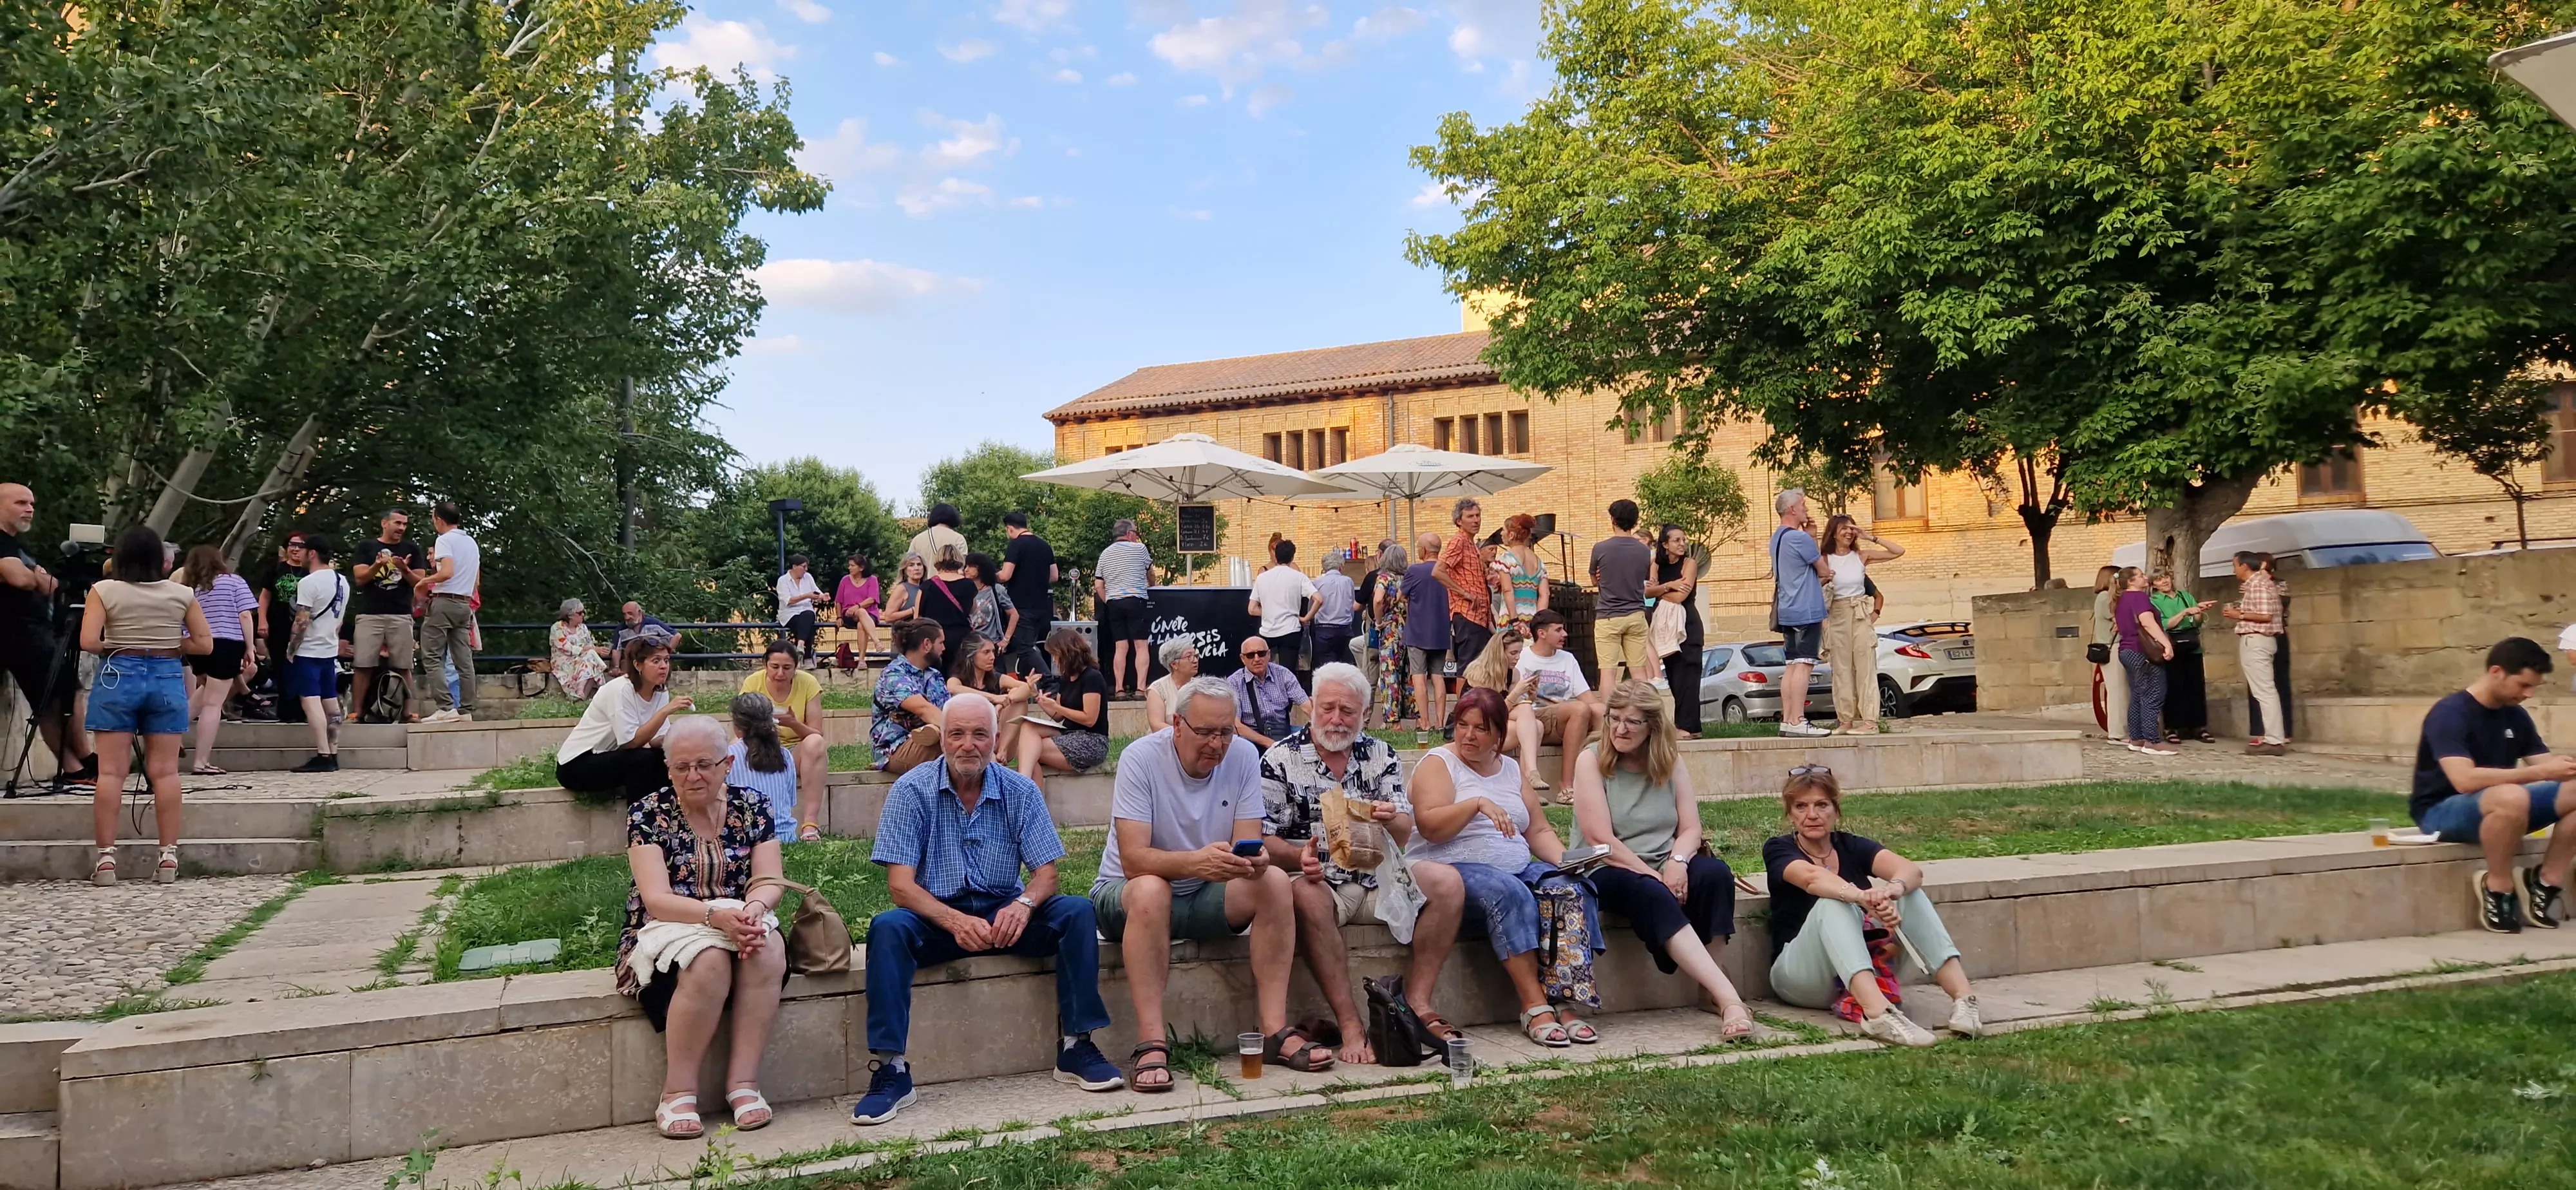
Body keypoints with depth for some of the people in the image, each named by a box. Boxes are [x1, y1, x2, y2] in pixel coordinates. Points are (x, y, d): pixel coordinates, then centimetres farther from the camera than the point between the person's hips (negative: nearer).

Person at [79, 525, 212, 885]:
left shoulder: (105, 591, -3)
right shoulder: (182, 594, 3)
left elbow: (88, 642, -11)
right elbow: (205, 645, 2)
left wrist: (113, 648, 9)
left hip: (118, 676, -1)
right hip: (167, 678, 1)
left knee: (112, 770, 1)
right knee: (165, 771, 3)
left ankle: (106, 858, 0)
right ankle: (169, 856, 2)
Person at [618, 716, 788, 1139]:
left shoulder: (752, 807, 3)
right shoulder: (648, 813, -6)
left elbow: (771, 881, -5)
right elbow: (657, 898, -16)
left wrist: (753, 909, -29)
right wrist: (716, 915, -34)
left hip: (740, 926, 3)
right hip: (667, 933, -3)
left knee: (769, 949, -32)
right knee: (710, 960, -36)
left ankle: (743, 1082, -26)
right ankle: (678, 1094, -23)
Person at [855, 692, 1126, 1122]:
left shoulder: (1021, 791, -1)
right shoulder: (912, 791, -7)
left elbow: (1047, 873, -3)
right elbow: (901, 885, -14)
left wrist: (1023, 905, -28)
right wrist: (955, 921, -33)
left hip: (1005, 913, 2)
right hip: (937, 916, -2)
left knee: (1076, 912, -22)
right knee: (887, 928, -32)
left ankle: (1076, 1047, -15)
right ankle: (891, 1071, -28)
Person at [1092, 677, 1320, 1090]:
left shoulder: (1243, 755, -6)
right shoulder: (1141, 758, -18)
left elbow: (1248, 845, -11)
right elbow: (1134, 859, -27)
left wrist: (1251, 861, -36)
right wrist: (1195, 862, -45)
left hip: (1206, 898, 4)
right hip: (1126, 891, -4)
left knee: (1274, 881, -22)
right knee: (1151, 890, -37)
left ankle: (1276, 1032, -22)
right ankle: (1152, 1045, -35)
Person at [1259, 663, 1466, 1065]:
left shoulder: (1381, 756, 11)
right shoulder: (1280, 760, -1)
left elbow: (1403, 835, 6)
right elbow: (1264, 840, -7)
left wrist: (1390, 820, -19)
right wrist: (1299, 859, -28)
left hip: (1376, 876, 5)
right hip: (1317, 878, -4)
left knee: (1448, 881, -16)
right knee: (1309, 898, -38)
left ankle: (1416, 1003, -12)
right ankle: (1350, 1025, -32)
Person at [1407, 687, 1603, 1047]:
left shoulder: (1511, 769, 19)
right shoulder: (1438, 763, 2)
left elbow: (1540, 831, 16)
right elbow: (1428, 825, -14)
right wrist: (1478, 804, -26)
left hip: (1517, 868, 6)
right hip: (1454, 869, -6)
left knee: (1572, 889, -21)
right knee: (1509, 893, -35)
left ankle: (1565, 1003, -25)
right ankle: (1534, 1006, -31)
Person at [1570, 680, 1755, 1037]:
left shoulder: (1671, 761, 9)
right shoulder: (1591, 760, -5)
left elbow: (1691, 828, 2)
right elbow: (1601, 839, -13)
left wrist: (1677, 862, -20)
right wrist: (1653, 876, -17)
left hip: (1664, 867, 4)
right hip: (1605, 871, -4)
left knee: (1714, 872, -27)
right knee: (1650, 894, -36)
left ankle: (1714, 990, -23)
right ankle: (1728, 997, -44)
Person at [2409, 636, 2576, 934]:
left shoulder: (2516, 716, 6)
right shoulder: (2450, 713, -19)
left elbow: (2546, 764, 4)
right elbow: (2465, 780, -31)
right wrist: (2538, 773, -33)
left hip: (2500, 808, 8)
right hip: (2442, 810, -8)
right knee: (2511, 797, -39)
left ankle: (2547, 882, -5)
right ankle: (2498, 887, -17)